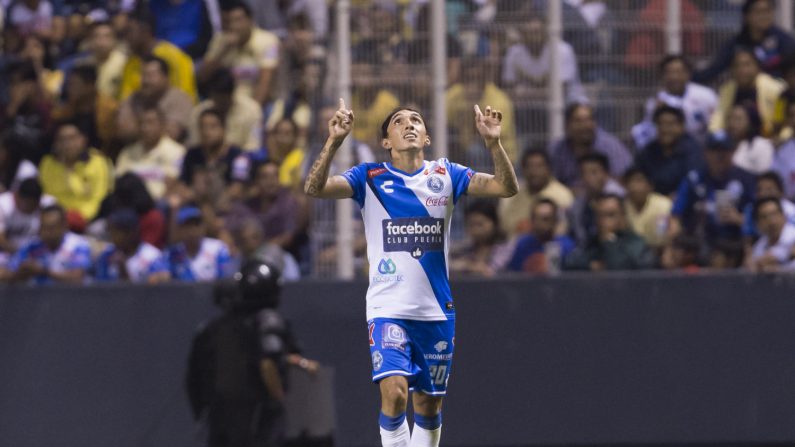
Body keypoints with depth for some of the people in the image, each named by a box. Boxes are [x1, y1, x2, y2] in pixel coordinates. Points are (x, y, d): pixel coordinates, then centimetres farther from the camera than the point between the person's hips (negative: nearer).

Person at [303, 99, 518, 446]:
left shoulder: (445, 175, 4)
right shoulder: (370, 178, -1)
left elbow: (506, 187, -5)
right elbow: (314, 189, -14)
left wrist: (493, 142, -20)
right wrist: (334, 141, -28)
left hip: (435, 310, 3)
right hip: (388, 308, -3)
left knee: (429, 405, 9)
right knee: (394, 390, -22)